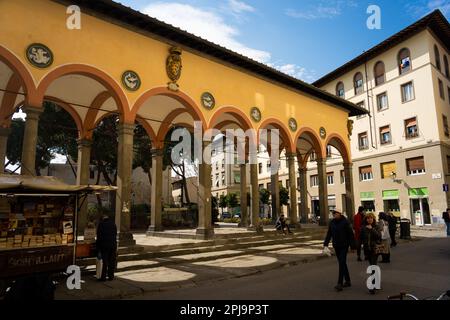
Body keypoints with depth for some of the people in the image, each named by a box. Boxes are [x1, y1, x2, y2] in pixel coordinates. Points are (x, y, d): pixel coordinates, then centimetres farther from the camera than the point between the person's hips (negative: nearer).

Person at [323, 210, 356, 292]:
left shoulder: (345, 222, -12)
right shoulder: (332, 222, 4)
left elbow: (350, 234, -10)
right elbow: (329, 234, 6)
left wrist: (353, 245, -10)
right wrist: (325, 244, -3)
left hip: (344, 246, -6)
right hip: (336, 246, 6)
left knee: (342, 263, -9)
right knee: (342, 263, 14)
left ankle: (340, 284, -9)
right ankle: (347, 281, 28)